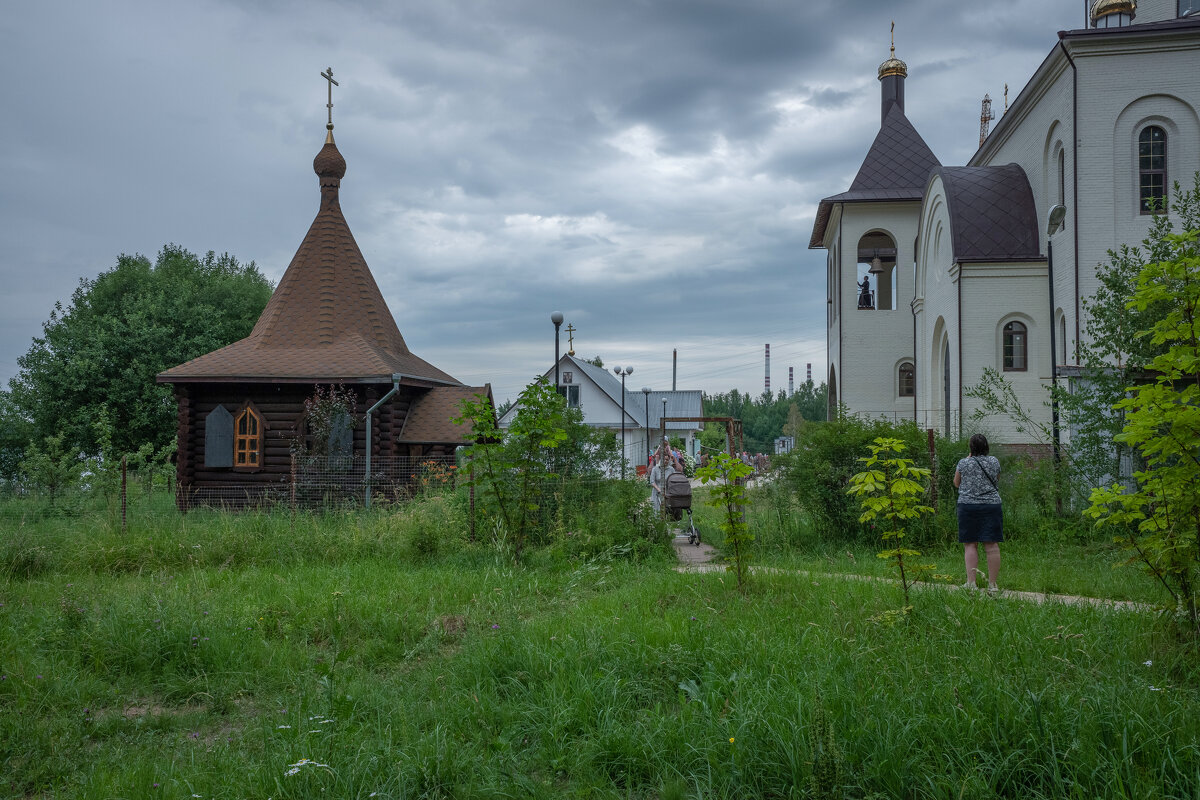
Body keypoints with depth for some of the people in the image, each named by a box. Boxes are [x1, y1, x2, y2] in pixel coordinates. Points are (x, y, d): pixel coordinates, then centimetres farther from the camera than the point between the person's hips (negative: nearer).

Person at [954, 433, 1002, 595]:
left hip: (968, 505, -1)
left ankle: (971, 583, -6)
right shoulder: (994, 461, 3)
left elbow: (956, 483, 12)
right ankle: (992, 585, 3)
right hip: (991, 505, 1)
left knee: (970, 545, 1)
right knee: (992, 545, 1)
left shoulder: (964, 463, -4)